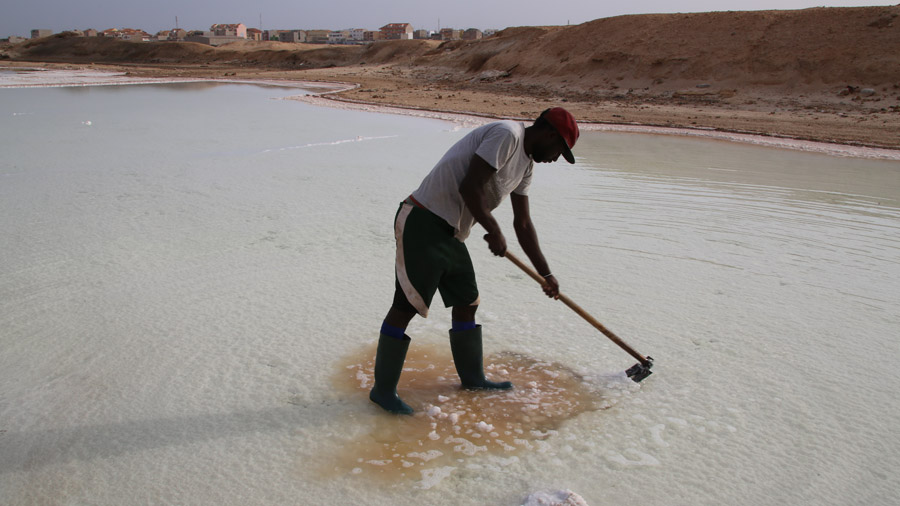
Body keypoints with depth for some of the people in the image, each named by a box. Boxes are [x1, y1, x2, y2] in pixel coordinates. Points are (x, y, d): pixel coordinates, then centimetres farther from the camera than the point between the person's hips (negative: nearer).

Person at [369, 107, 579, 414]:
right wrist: (494, 231, -11)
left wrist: (546, 275, 20)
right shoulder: (506, 135, -14)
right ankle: (382, 390, 7)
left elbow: (523, 224, 20)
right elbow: (469, 187, -22)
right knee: (406, 307, -4)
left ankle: (472, 377, 32)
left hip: (450, 234, 10)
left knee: (467, 302, 16)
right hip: (422, 225, -10)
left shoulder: (526, 165, 16)